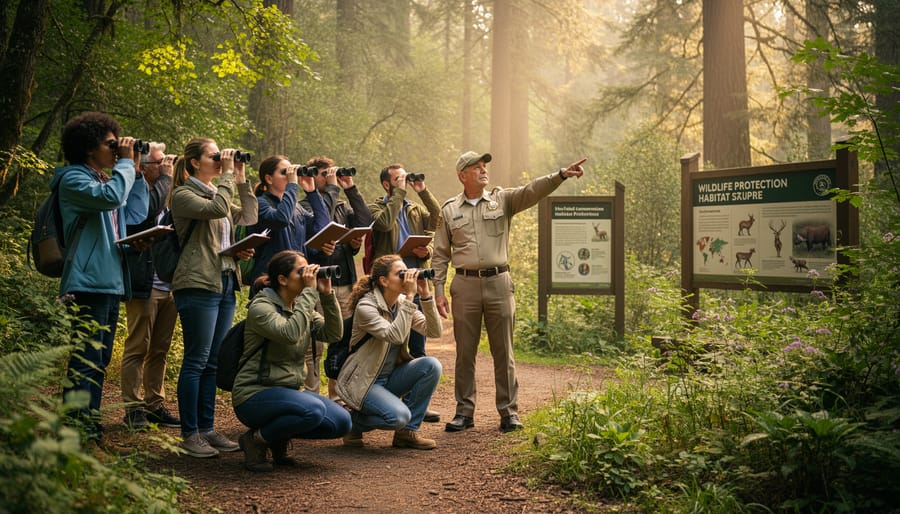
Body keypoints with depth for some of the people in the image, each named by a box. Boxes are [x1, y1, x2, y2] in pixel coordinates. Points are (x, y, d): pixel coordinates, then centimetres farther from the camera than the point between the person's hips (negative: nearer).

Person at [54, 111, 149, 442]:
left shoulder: (106, 179, 20)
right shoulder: (73, 179, -6)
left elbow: (135, 216, 17)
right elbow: (110, 197, -25)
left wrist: (137, 174, 12)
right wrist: (127, 163, -12)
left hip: (111, 284, 9)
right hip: (88, 284, -9)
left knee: (99, 362, 13)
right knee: (85, 362, -11)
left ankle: (90, 431, 21)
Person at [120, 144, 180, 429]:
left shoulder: (165, 193, 19)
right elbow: (149, 210, -25)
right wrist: (166, 177, -13)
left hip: (169, 285, 8)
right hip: (144, 285, -8)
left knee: (160, 350, 11)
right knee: (137, 349, -2)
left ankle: (155, 405, 18)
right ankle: (133, 409, 4)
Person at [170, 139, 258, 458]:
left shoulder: (217, 192, 20)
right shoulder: (183, 195, -5)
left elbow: (249, 218, 14)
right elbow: (217, 209, -22)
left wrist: (241, 180, 10)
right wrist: (228, 175, -11)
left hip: (225, 283, 8)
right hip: (198, 284, -8)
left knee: (213, 362, 10)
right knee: (196, 360, -5)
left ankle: (207, 429, 16)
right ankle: (190, 434, 2)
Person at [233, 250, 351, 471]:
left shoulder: (301, 307, 10)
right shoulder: (261, 307, -14)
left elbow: (334, 334, 1)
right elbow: (290, 334, -32)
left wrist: (327, 295, -10)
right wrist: (309, 292, -27)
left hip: (290, 390, 8)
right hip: (254, 394, -8)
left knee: (342, 422, -10)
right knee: (313, 410, -34)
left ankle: (280, 435, 10)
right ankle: (256, 440, -9)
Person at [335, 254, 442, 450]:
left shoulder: (403, 303, 3)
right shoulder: (366, 307, -19)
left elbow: (434, 332, -7)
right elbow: (395, 336, -33)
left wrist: (425, 296, -18)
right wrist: (409, 297, -32)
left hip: (390, 377, 7)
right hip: (363, 382, -7)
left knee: (432, 366, -18)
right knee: (399, 415, -31)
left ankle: (408, 432, -5)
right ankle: (355, 422, 2)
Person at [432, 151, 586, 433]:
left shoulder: (502, 199, 7)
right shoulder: (449, 210, 8)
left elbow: (533, 190, -10)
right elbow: (440, 255, 8)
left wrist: (561, 175, -26)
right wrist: (438, 291, 1)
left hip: (498, 282, 0)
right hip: (465, 285, 0)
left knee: (503, 351, 3)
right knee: (465, 352, 5)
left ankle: (509, 411, 11)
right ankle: (464, 411, 15)